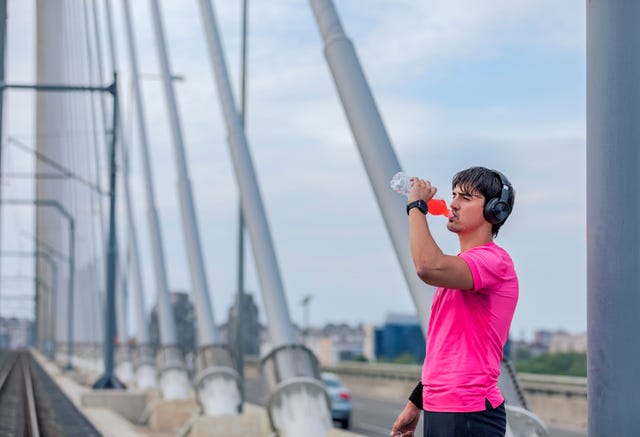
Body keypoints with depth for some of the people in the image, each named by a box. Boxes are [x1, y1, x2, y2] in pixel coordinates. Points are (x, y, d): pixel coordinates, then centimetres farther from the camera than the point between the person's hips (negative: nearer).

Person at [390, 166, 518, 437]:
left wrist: (416, 205, -18)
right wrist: (415, 403, 23)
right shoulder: (459, 267, 18)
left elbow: (428, 267, -32)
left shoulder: (494, 260, -13)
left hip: (469, 414, -9)